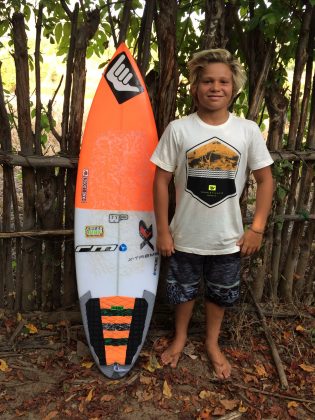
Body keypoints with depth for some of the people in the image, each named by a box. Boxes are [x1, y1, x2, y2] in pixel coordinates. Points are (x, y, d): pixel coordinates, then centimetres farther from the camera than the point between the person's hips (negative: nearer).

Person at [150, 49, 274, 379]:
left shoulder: (248, 131, -7)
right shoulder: (178, 130, -10)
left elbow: (265, 180, 0)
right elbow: (161, 181, -6)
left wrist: (256, 229, -4)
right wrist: (163, 231, -6)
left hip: (229, 238, 1)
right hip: (186, 237, -1)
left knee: (220, 295, 20)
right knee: (183, 291, 19)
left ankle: (212, 343, 46)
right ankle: (180, 337, 47)